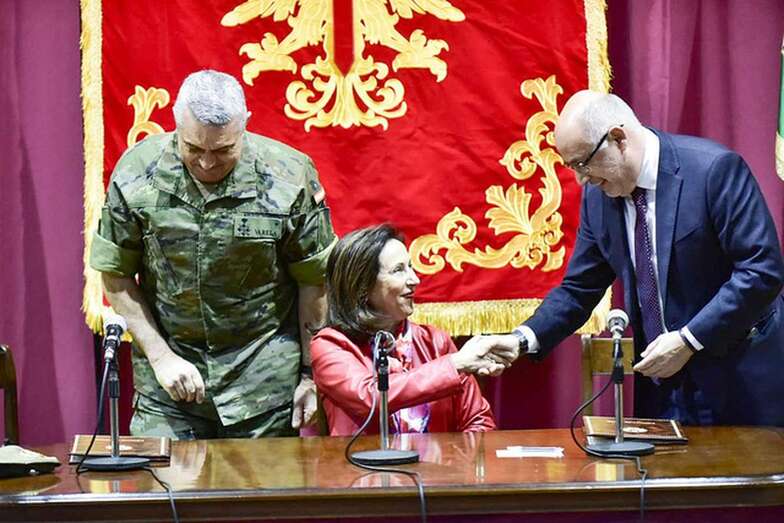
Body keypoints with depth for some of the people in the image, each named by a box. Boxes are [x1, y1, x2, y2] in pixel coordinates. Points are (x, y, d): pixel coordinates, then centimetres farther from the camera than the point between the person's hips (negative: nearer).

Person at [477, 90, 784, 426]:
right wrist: (525, 339, -9)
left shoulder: (714, 168, -16)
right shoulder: (597, 195, 2)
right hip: (661, 383, 5)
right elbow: (579, 288, 8)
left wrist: (688, 340, -21)